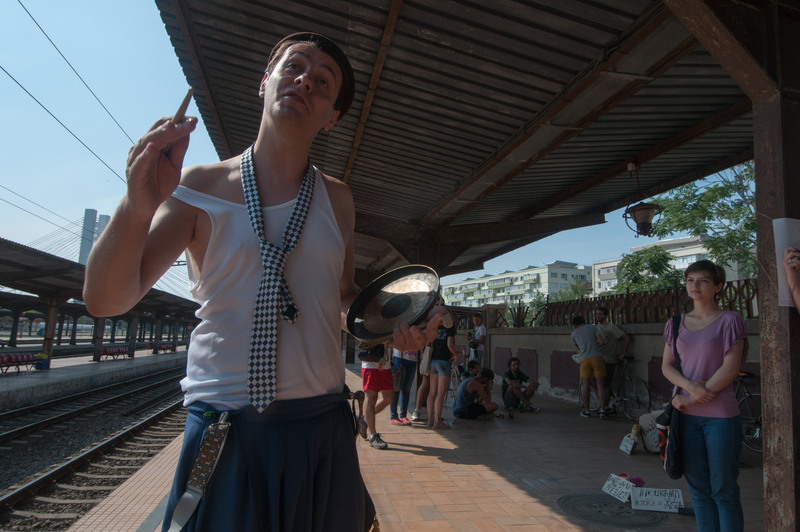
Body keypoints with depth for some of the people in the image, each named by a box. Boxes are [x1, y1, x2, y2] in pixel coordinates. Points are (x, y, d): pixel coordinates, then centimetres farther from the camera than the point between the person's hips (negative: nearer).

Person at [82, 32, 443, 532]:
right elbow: (107, 300, -10)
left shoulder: (337, 198, 6)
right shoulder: (200, 187, -4)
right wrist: (138, 206, -27)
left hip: (324, 425, 4)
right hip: (224, 429, -3)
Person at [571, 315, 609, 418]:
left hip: (584, 359, 0)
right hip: (597, 357, 0)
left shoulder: (574, 333, 14)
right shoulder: (592, 327, 12)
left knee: (585, 385, 6)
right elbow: (601, 342, 2)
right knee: (600, 385, 3)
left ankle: (587, 410, 12)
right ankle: (602, 410, -3)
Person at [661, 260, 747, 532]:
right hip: (688, 416, 4)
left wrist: (691, 397, -11)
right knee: (699, 489, 12)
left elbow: (730, 368, -10)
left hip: (720, 415, -4)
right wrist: (691, 386, -13)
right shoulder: (677, 324, 9)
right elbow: (667, 365, 7)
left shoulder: (730, 320, -3)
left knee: (723, 490, 4)